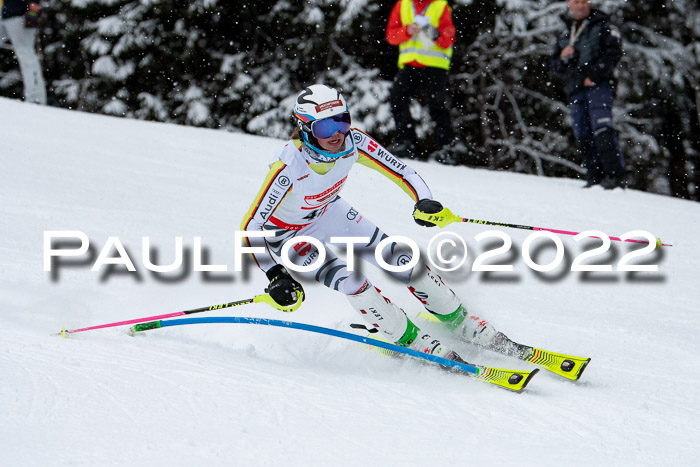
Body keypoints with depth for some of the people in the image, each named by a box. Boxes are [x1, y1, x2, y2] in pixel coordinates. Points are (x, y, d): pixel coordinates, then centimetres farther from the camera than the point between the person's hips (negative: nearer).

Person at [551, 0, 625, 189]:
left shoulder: (602, 25, 8)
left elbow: (614, 51, -5)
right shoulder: (564, 35, 24)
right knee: (583, 138, -1)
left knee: (602, 131, -19)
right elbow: (556, 68, 25)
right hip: (576, 91, 6)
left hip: (598, 86, -6)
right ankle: (595, 179, 1)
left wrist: (594, 74, -13)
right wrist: (563, 58, 1)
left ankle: (615, 175, -25)